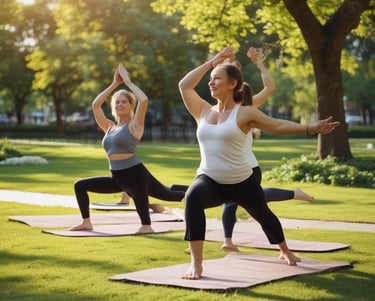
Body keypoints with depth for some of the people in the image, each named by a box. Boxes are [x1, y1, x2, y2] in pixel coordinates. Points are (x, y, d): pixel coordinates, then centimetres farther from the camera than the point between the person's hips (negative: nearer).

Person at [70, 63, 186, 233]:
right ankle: (86, 223, 15)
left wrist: (127, 81, -7)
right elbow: (95, 105, 12)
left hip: (135, 174, -6)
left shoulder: (134, 125, -4)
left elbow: (144, 100, -19)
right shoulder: (109, 127, 13)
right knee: (80, 186, 7)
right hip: (117, 178, 6)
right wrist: (115, 83, 11)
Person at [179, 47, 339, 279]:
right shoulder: (204, 112, 3)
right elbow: (184, 85, 1)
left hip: (241, 182, -1)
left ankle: (285, 252, 57)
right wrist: (212, 62, 1)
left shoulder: (245, 113, -8)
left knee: (263, 215, 23)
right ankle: (196, 264, -30)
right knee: (193, 197, -33)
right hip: (210, 181, 2)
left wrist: (312, 128, -13)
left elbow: (278, 125, -5)